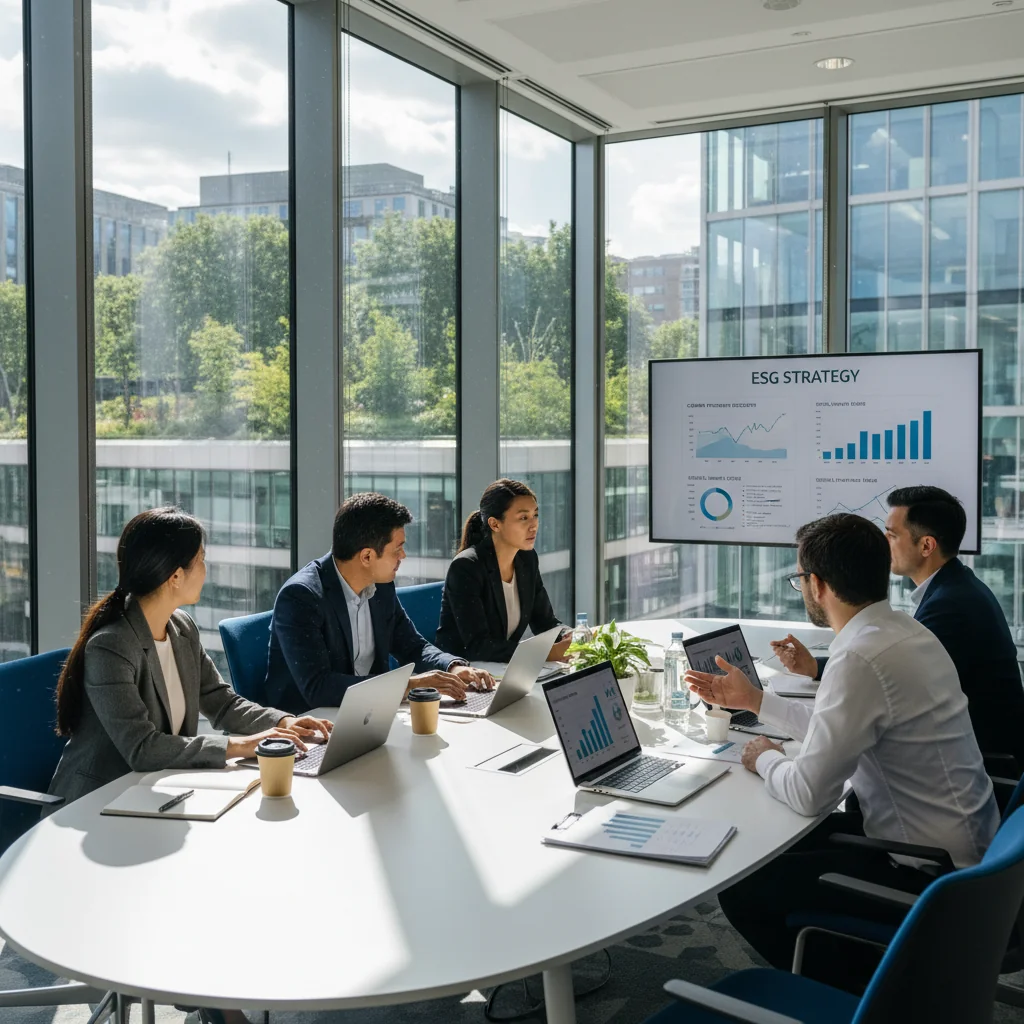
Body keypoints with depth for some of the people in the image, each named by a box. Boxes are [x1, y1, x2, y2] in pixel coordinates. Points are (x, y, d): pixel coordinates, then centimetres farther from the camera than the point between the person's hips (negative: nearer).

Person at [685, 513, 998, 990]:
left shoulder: (861, 658, -26)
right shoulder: (904, 630, 4)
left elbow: (808, 793, -21)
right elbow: (840, 727, 18)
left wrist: (765, 759, -1)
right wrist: (752, 699, 22)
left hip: (925, 871, -10)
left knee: (741, 888, -4)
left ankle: (848, 992, 16)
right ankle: (858, 970, 31)